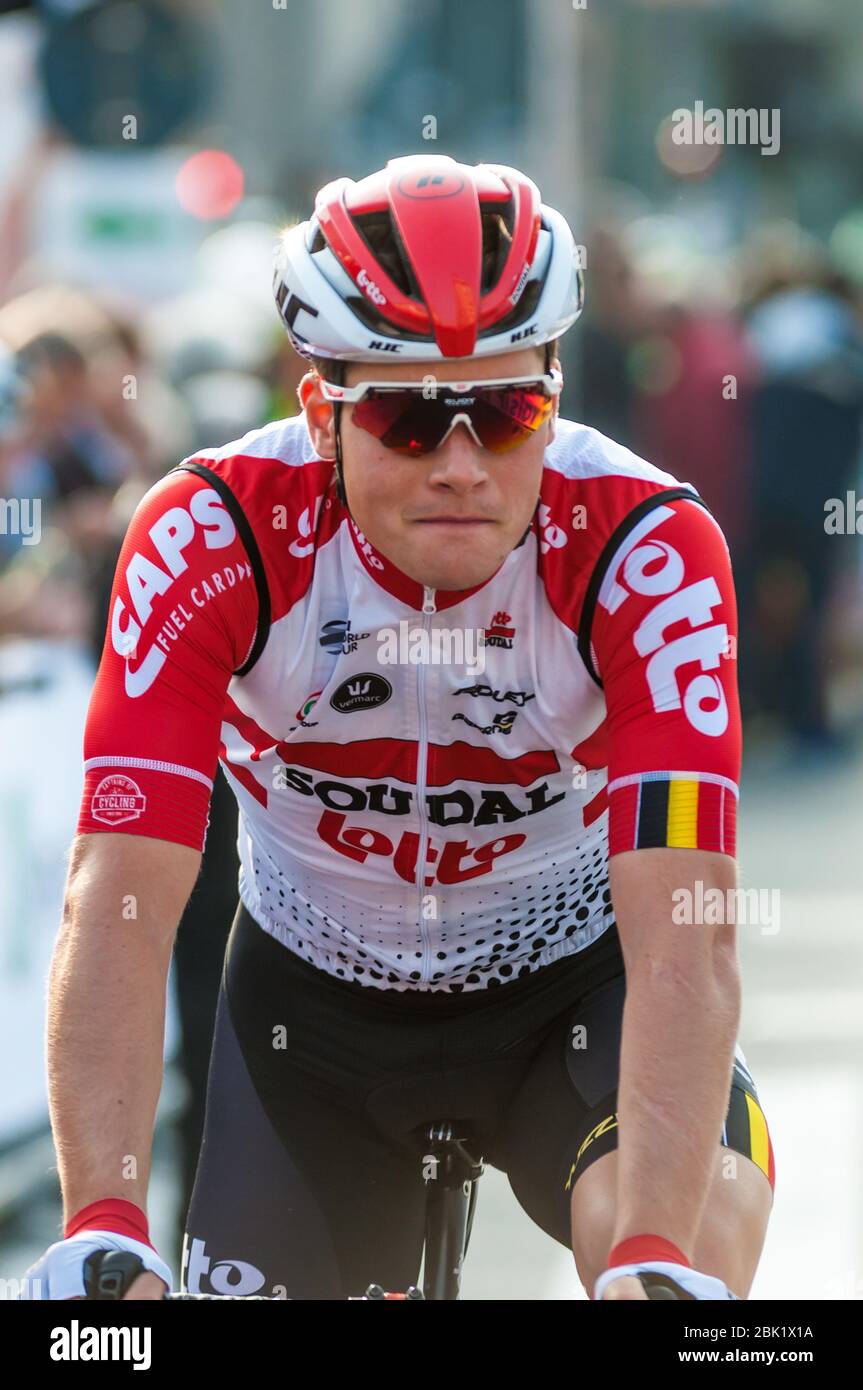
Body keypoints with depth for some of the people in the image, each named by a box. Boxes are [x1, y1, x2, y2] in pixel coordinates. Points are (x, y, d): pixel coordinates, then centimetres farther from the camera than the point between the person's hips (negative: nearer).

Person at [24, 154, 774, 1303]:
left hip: (570, 981, -2)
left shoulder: (646, 547, -28)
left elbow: (686, 939, -36)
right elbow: (120, 905, -32)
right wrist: (104, 1230, -45)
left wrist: (653, 1261, -50)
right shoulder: (212, 537, -26)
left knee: (704, 1207, -31)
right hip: (314, 995, 2)